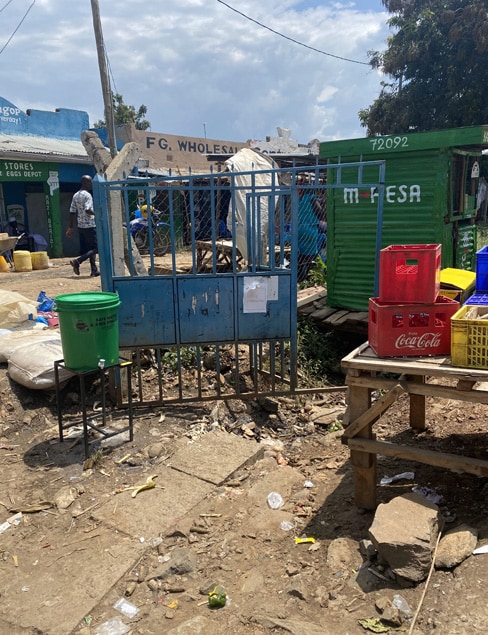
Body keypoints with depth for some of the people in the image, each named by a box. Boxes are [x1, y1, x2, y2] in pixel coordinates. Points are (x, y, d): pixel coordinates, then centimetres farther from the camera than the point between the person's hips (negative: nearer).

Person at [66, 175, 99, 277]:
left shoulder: (75, 195, 12)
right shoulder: (87, 195, -13)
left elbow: (72, 212, 11)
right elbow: (87, 210, -25)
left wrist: (71, 227, 13)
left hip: (80, 226, 9)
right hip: (90, 226, -9)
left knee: (85, 249, 12)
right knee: (95, 248, -3)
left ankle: (94, 270, 13)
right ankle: (77, 262, -14)